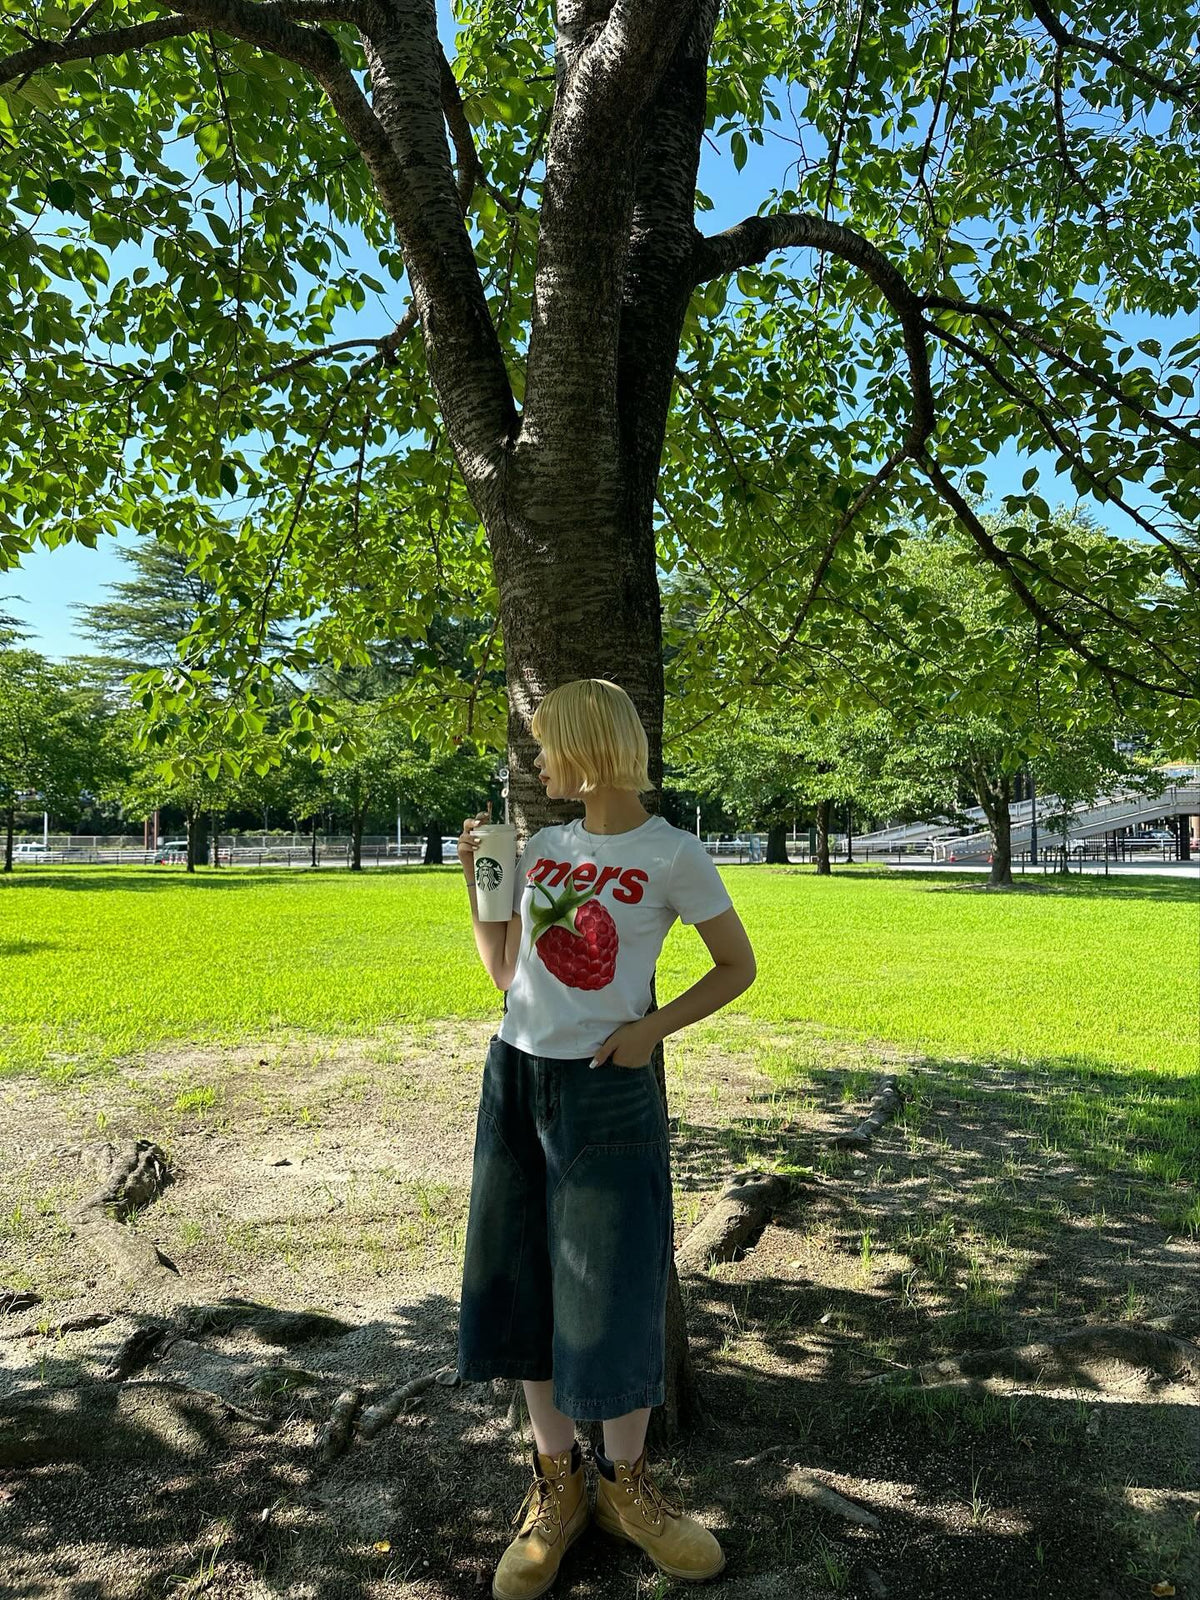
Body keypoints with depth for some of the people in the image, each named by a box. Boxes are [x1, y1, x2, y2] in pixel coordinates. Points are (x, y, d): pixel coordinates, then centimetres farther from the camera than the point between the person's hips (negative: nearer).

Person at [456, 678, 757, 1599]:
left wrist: (653, 1029, -13)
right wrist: (476, 882, 3)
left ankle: (626, 1484, 29)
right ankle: (558, 1483, 31)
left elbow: (738, 968, -1)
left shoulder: (673, 856, -9)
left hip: (608, 1089, -5)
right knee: (524, 1283, 11)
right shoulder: (544, 847, 7)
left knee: (614, 1296, 4)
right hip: (515, 1076, 5)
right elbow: (506, 974, 11)